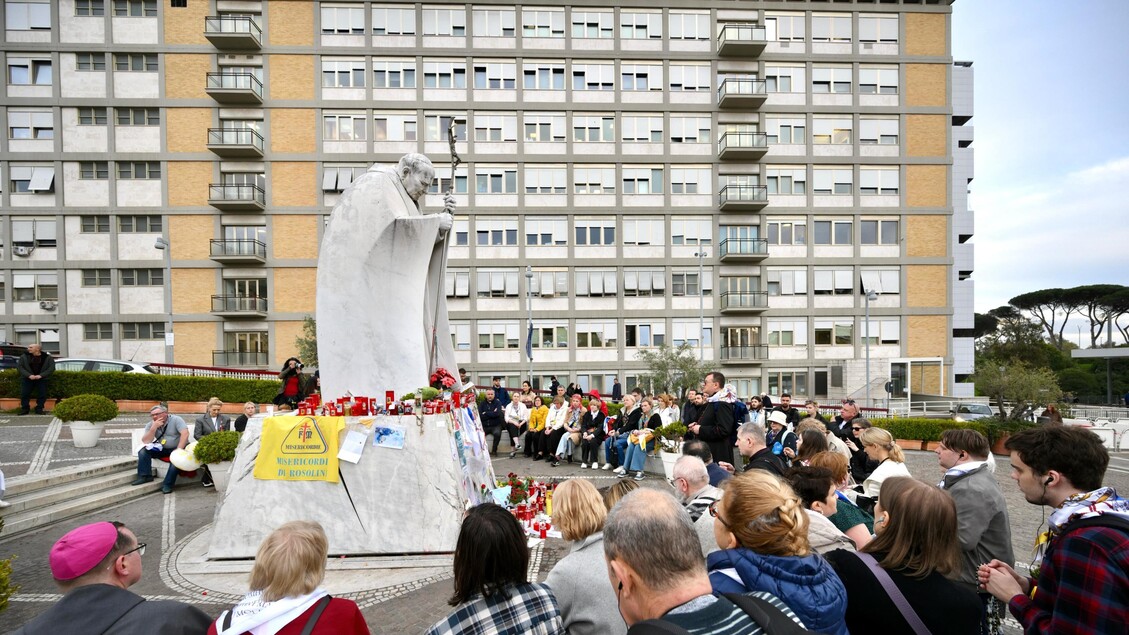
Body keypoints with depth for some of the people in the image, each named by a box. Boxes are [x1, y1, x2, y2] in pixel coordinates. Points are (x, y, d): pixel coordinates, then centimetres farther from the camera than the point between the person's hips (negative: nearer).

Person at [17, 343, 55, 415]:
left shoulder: (48, 358, -1)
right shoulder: (24, 356, 2)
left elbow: (51, 368, -6)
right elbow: (19, 367, -2)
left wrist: (41, 375, -18)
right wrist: (29, 375, -16)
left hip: (41, 379, -1)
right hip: (27, 378, 1)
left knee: (42, 395, -5)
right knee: (24, 394, -3)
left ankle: (39, 409, 6)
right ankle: (24, 409, 9)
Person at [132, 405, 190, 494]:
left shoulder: (176, 420, -13)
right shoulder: (150, 425, 1)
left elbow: (185, 433, -24)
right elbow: (145, 441, -9)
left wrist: (179, 450, -32)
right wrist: (154, 428, -22)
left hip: (177, 448, -5)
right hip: (162, 449, 5)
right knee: (143, 450, -14)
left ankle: (167, 484, -24)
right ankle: (145, 476, -8)